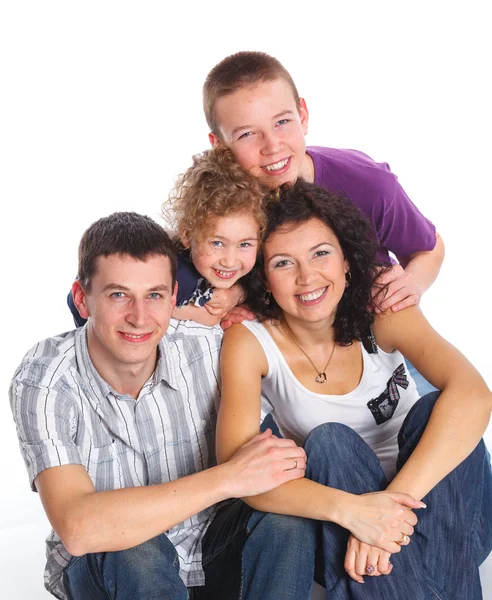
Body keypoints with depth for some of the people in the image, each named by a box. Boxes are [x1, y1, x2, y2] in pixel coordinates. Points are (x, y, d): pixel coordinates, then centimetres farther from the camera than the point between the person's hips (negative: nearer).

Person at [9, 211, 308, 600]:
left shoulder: (209, 347, -13)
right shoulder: (42, 384, -20)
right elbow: (78, 530, -33)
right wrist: (227, 478, -34)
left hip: (206, 553, 4)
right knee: (138, 555, -34)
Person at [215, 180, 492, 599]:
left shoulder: (380, 311, -14)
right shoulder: (249, 341, -14)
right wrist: (349, 509, -42)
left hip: (443, 512, 1)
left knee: (435, 410, -26)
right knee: (329, 442, -29)